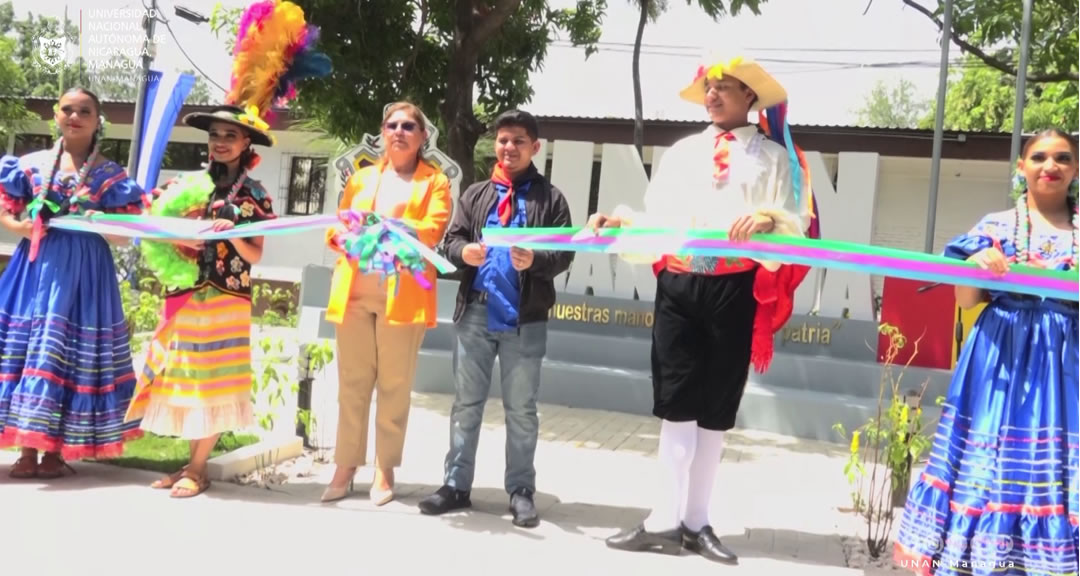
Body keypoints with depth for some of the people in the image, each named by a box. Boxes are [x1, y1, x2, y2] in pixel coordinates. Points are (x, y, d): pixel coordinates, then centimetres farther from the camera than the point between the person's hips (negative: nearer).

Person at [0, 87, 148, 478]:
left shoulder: (110, 174, 4)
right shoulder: (32, 164, 9)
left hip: (83, 269, -2)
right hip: (36, 264, 2)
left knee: (68, 352, -3)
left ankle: (54, 450, 7)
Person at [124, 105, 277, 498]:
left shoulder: (254, 195, 0)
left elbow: (255, 255, -3)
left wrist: (231, 234, -20)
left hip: (225, 299, -4)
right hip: (185, 295, 4)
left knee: (213, 379, -1)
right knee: (184, 378, 6)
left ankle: (198, 468, 6)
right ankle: (192, 463, 16)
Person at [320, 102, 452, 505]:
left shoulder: (434, 182, 8)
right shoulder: (362, 178, 21)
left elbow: (431, 231, -8)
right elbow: (337, 227, 17)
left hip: (403, 294, -3)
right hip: (355, 290, 4)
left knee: (394, 385, 0)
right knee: (352, 381, 5)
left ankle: (385, 471, 8)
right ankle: (346, 466, 12)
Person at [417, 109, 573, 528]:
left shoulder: (550, 198, 3)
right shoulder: (476, 194, 13)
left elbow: (565, 254, -4)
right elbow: (451, 239, 7)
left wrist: (536, 260, -24)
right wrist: (463, 250, -16)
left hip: (525, 317, -3)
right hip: (476, 312, 3)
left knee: (521, 408, 6)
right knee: (466, 402, 8)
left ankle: (521, 490, 14)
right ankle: (456, 484, 16)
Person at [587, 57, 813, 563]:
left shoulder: (773, 156, 7)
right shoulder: (681, 152, 17)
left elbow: (796, 224, -4)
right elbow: (657, 220, 10)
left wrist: (768, 219, -25)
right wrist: (621, 221, -7)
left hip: (735, 291, -2)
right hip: (677, 286, 2)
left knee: (717, 407, 7)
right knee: (675, 403, 2)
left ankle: (695, 521, 18)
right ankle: (666, 520, 8)